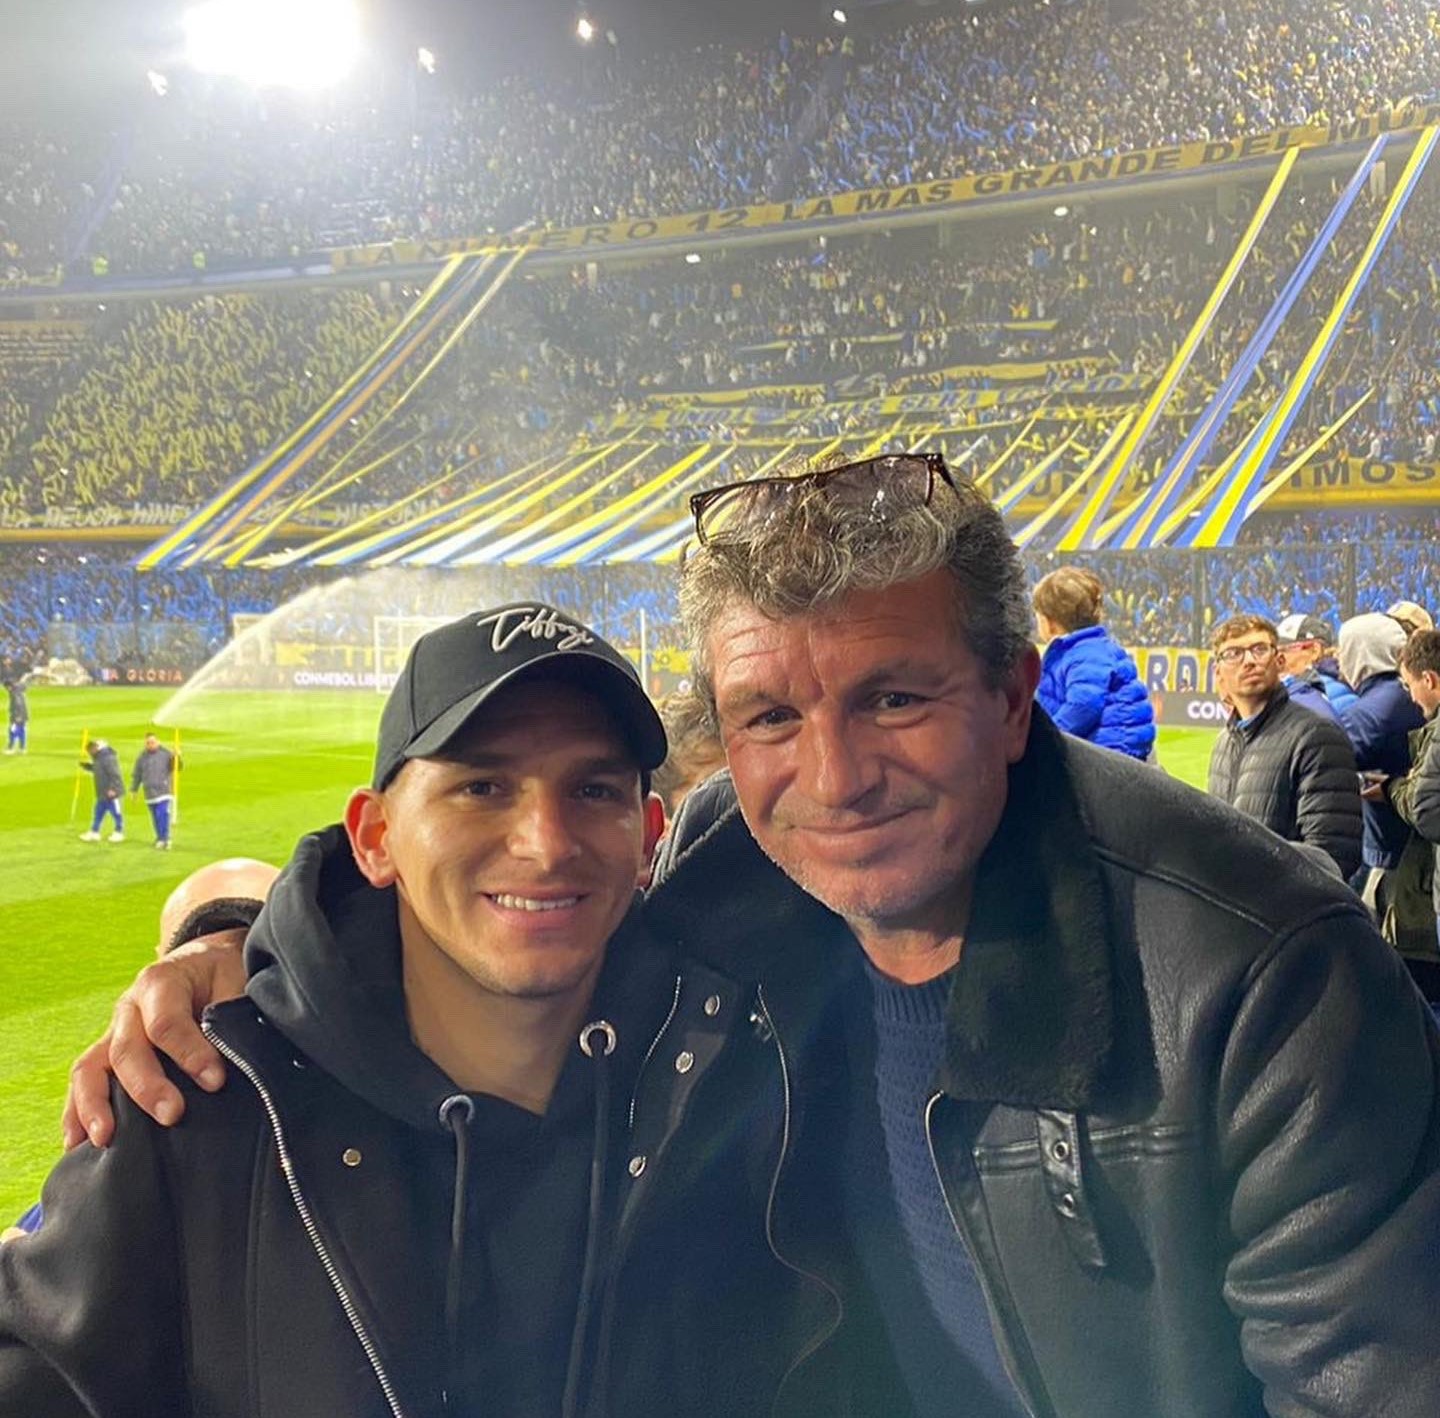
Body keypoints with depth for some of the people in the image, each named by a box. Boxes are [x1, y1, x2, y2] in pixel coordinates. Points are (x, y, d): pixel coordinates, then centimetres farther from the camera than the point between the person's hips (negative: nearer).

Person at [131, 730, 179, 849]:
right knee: (156, 817, 8)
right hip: (150, 793, 3)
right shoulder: (141, 757, 8)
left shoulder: (165, 754, -1)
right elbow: (136, 775, 14)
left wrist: (177, 758, -27)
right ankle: (160, 838, 19)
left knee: (163, 815, -15)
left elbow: (175, 767, -7)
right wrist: (134, 790, 14)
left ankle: (165, 839, -11)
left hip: (163, 791, -3)